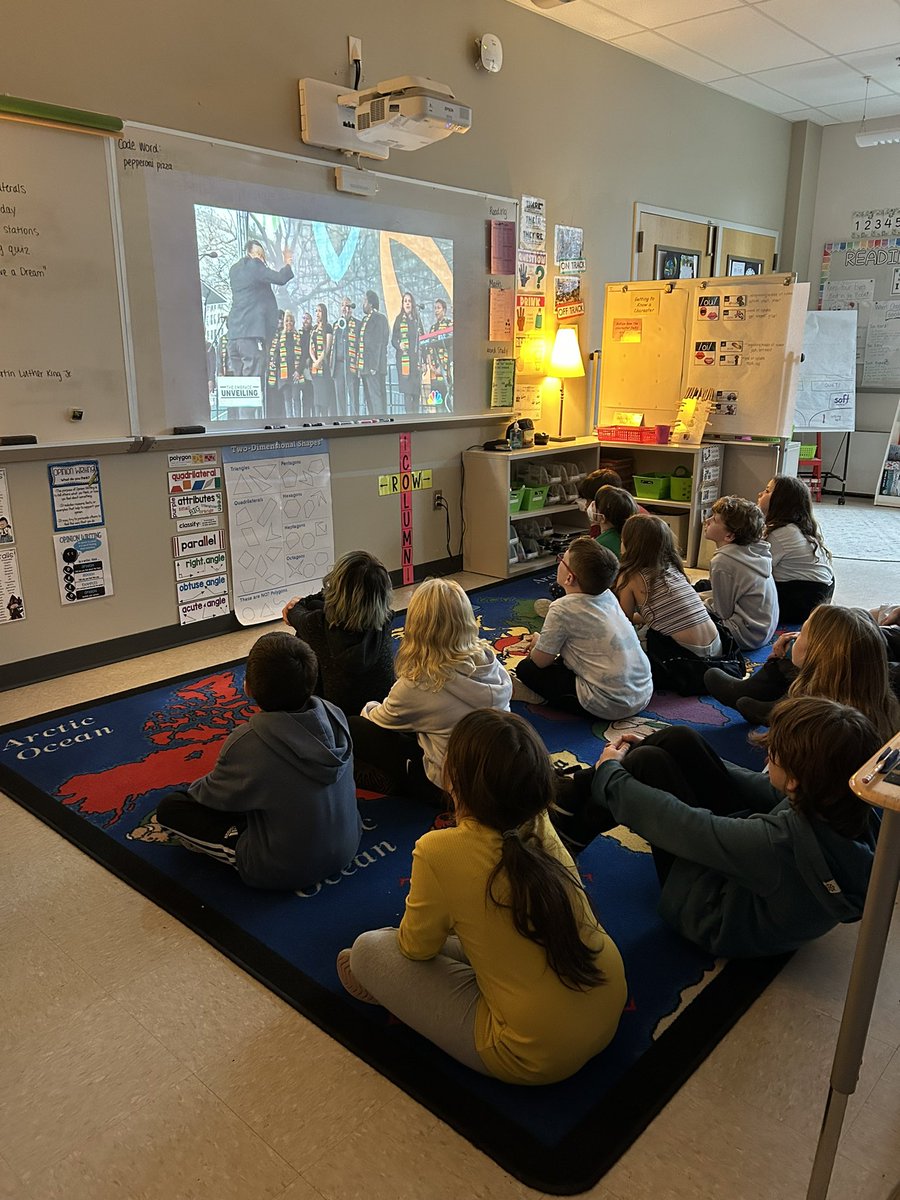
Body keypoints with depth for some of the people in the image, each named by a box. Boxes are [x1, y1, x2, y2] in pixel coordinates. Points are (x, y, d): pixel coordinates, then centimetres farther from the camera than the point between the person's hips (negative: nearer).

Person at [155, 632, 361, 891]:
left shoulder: (247, 744, -30)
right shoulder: (335, 715, -15)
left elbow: (214, 794, -9)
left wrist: (192, 789, 16)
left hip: (286, 870, -6)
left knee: (170, 808, 0)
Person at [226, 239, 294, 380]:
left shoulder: (234, 270, 20)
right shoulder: (254, 265, -4)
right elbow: (280, 279, -9)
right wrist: (288, 263, 10)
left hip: (234, 333, 8)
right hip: (252, 333, -8)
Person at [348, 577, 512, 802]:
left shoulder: (416, 686, -26)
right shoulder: (491, 662, -11)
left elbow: (380, 720, -3)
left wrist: (369, 707, 23)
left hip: (450, 788, -6)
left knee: (354, 728, 1)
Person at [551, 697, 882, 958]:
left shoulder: (786, 841, -42)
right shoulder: (857, 812, -20)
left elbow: (679, 825, -30)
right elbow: (772, 792, -2)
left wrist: (611, 774, -12)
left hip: (716, 914, -7)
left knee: (647, 762, -13)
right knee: (678, 740, -3)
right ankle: (574, 794, 16)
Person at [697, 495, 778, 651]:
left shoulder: (722, 561, -24)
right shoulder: (753, 549, 0)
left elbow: (722, 613, -16)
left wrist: (702, 603, 2)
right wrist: (703, 598, 11)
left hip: (746, 637, -9)